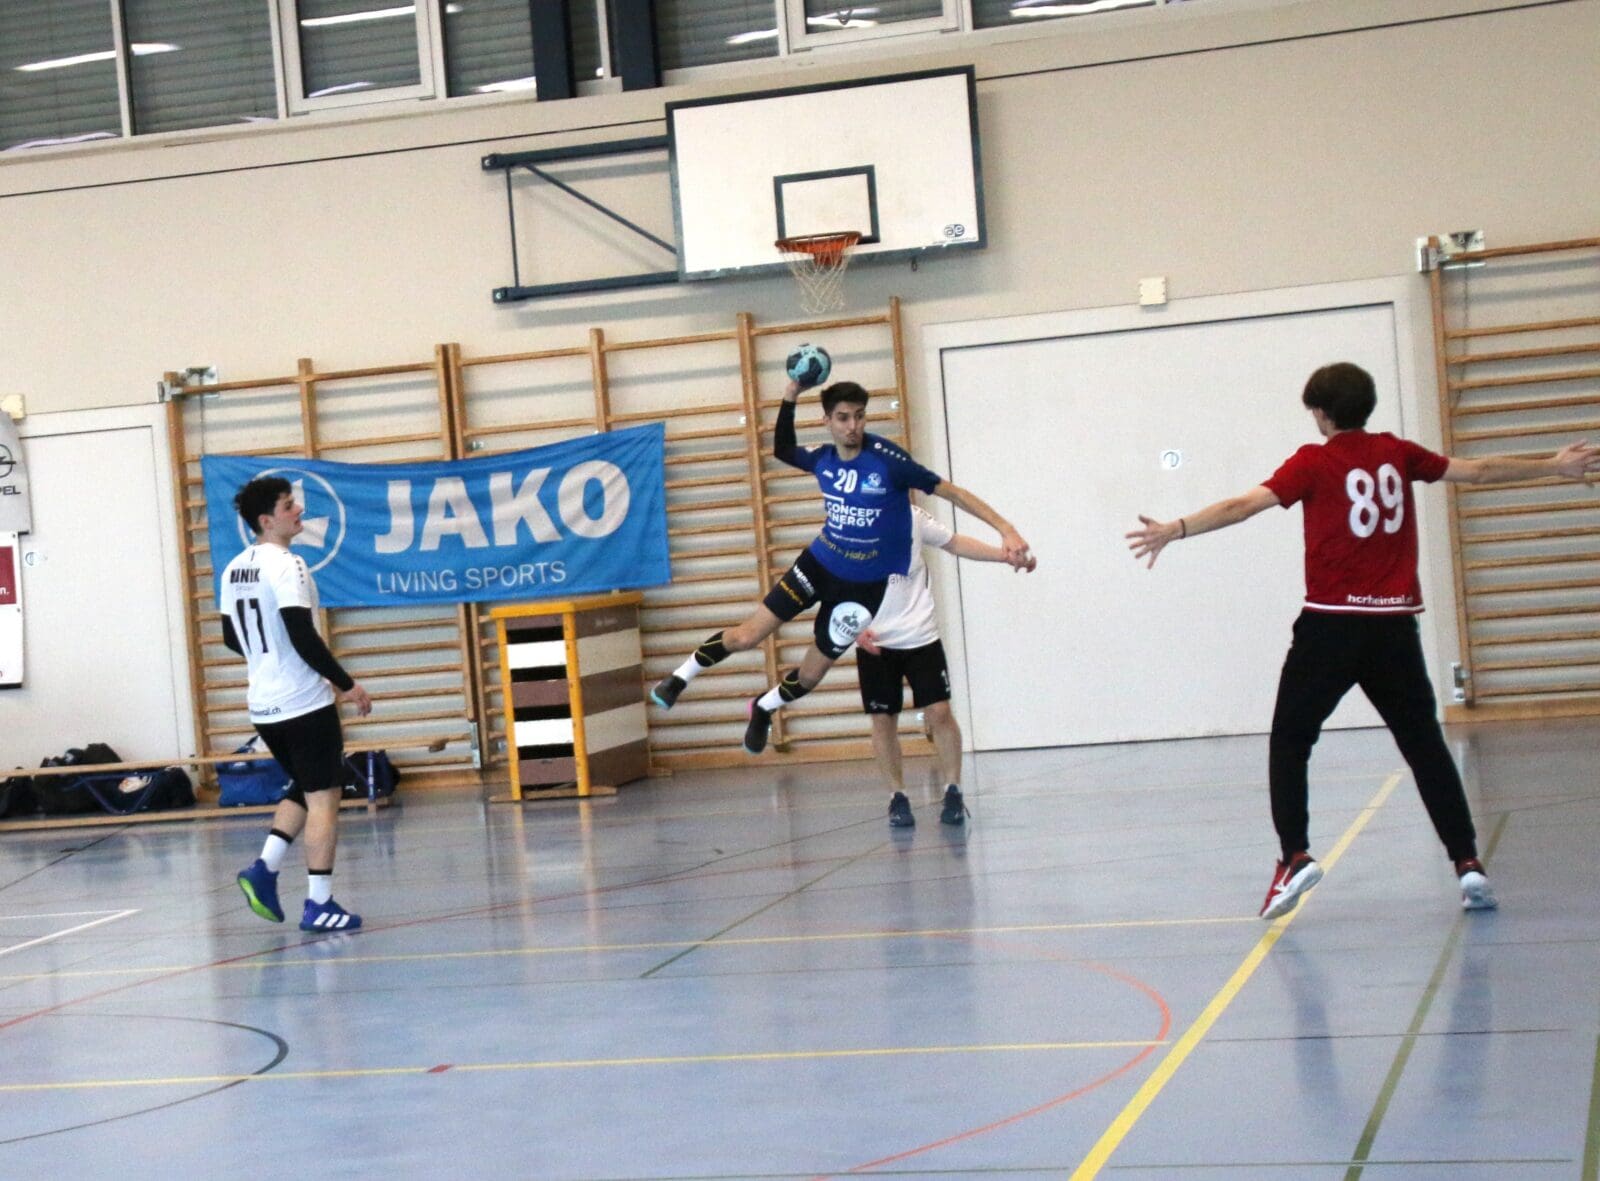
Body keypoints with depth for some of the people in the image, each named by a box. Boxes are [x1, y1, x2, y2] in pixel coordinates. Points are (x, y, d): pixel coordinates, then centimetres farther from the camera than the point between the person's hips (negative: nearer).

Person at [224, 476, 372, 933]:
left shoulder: (235, 570, 10)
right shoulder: (286, 566, -16)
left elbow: (232, 638, 19)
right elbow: (304, 637, -22)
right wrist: (347, 684, -13)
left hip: (264, 705, 8)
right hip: (304, 703, -8)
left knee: (306, 790, 21)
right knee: (324, 797, -1)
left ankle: (264, 869, 7)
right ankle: (319, 905, 0)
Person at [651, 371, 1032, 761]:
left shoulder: (887, 458, -22)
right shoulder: (823, 459, -7)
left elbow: (950, 491, -21)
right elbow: (783, 450, 17)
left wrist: (1006, 529, -27)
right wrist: (790, 398, 2)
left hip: (864, 585, -3)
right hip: (818, 565, 3)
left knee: (811, 674, 7)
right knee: (745, 637, -4)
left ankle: (763, 709, 39)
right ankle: (682, 675, 22)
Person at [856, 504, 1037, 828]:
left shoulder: (911, 517, 0)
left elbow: (955, 543, 9)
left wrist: (1008, 555, 3)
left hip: (920, 635, 1)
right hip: (874, 643, -1)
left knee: (939, 712, -5)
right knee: (883, 719, 1)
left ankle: (953, 791, 5)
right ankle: (897, 797, 14)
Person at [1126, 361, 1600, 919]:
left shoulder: (1314, 461, -3)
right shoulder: (1397, 454, 8)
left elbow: (1245, 504, -15)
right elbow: (1478, 471, 18)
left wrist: (1176, 530, -21)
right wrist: (1555, 466, 32)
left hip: (1332, 625, -3)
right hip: (1394, 626, 4)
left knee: (1289, 742, 8)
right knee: (1424, 745, 10)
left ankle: (1294, 855, -5)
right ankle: (1468, 863, 4)